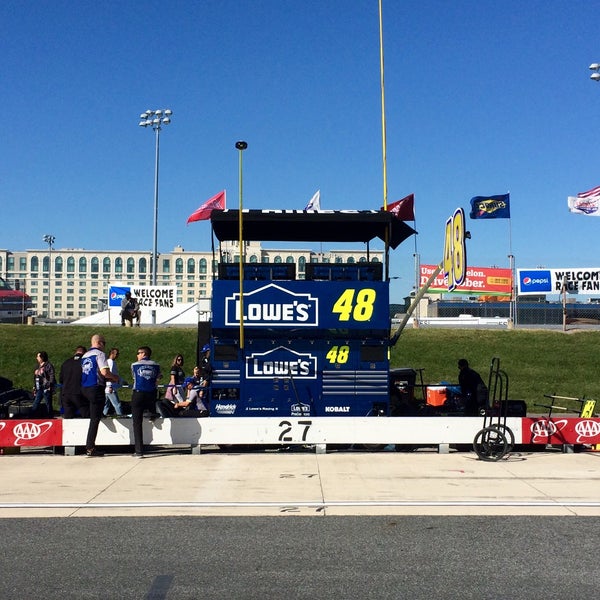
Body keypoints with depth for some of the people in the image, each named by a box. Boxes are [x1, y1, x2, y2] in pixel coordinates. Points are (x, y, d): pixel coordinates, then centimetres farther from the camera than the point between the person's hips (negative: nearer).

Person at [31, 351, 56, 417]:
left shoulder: (48, 365, -7)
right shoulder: (38, 367, 18)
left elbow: (52, 377, -13)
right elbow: (35, 378, 23)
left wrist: (49, 386, -18)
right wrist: (34, 387, 18)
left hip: (46, 389, -8)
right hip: (39, 389, 8)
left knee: (48, 404, -3)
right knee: (35, 405, 8)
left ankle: (51, 418, 4)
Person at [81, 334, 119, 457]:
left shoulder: (85, 356, 18)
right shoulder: (99, 354, -8)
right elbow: (104, 372, -20)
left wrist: (108, 379, 24)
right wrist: (114, 378, 1)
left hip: (84, 389, 8)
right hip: (96, 389, -8)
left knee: (93, 417, 20)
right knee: (95, 419, -5)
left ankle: (89, 446, 21)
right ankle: (90, 448, -7)